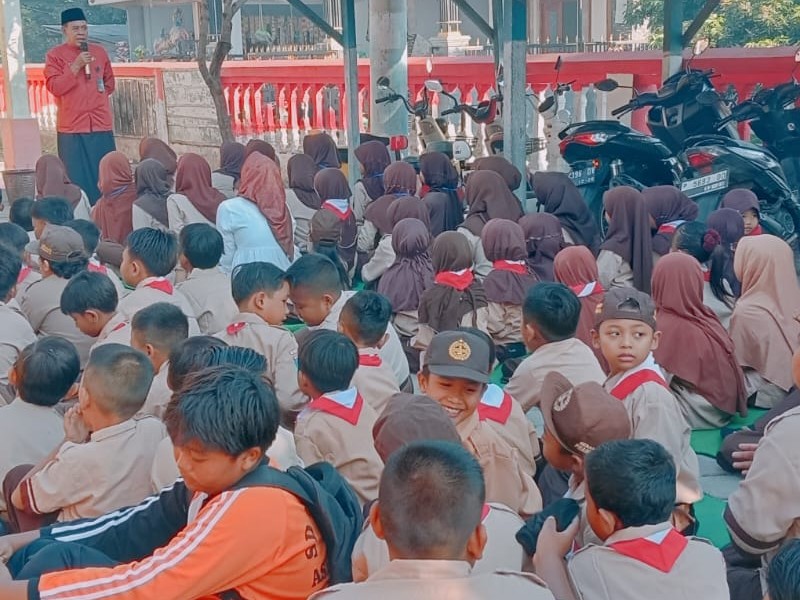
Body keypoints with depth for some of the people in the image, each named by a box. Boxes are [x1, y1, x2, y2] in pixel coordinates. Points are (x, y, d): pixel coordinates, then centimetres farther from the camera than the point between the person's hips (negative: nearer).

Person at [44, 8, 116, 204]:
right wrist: (76, 65, -16)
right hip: (72, 127, -3)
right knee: (77, 179, -2)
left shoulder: (99, 52, 11)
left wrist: (96, 97, 7)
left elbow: (110, 82, 22)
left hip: (101, 124, 4)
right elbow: (54, 87, -11)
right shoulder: (55, 55, -1)